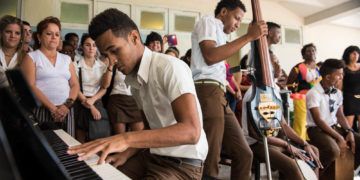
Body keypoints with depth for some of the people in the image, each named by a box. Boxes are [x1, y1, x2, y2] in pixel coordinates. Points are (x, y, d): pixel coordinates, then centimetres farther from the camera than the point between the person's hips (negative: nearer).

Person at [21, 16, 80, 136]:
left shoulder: (66, 59, 16)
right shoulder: (32, 57, 5)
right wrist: (52, 108, -14)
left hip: (66, 111, 3)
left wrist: (68, 104, -8)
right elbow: (30, 86, -6)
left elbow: (75, 85, 10)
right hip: (42, 111, -3)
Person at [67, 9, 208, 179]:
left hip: (183, 163, -7)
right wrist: (125, 153, -2)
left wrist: (126, 138, -37)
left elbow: (191, 131, -31)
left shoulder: (170, 67, -20)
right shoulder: (134, 80, 6)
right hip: (152, 156, 7)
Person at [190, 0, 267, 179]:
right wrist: (248, 36, -12)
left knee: (243, 153, 7)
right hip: (207, 92, -10)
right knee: (209, 161, -11)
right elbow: (210, 56, -16)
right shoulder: (207, 21, 5)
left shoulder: (218, 33, 33)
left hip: (219, 95, 10)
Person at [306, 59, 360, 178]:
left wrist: (349, 131, -7)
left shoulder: (338, 93, 6)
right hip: (317, 129, -8)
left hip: (335, 127, 8)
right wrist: (339, 137, -21)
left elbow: (340, 115, 12)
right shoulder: (314, 94, -17)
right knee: (334, 150, -34)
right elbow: (318, 121, -20)